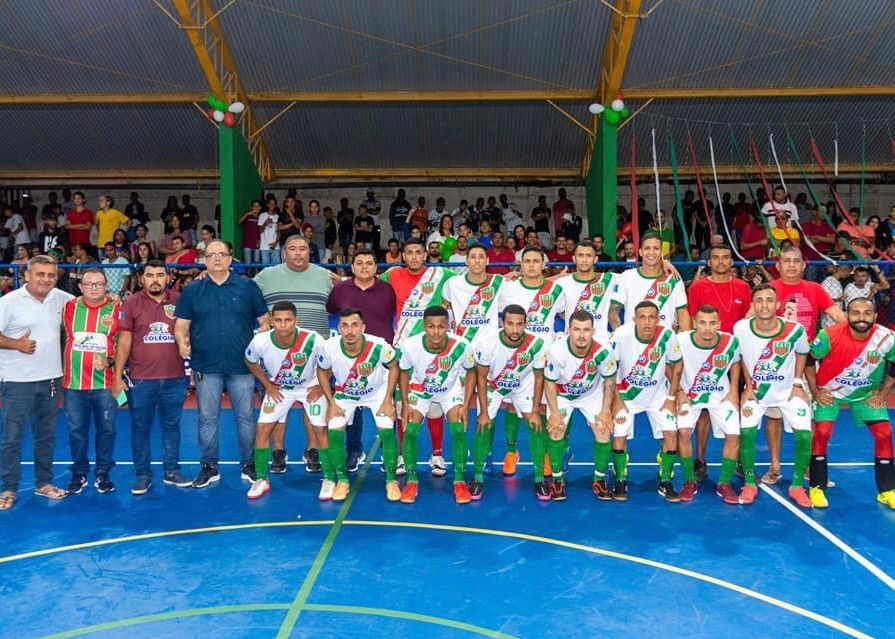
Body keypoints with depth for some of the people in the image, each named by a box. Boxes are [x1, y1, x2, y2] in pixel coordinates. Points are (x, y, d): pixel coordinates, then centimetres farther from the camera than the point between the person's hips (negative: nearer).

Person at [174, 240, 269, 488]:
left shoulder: (248, 287, 4)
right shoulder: (192, 290, 7)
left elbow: (264, 321, 5)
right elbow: (181, 325, 6)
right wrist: (182, 341, -14)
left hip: (242, 365, -1)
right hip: (206, 366, 1)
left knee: (246, 416, 6)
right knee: (207, 419, 7)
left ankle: (249, 465, 19)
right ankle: (209, 467, 20)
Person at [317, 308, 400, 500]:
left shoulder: (378, 345, -33)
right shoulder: (329, 347, -28)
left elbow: (394, 367, -12)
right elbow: (322, 372, -6)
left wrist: (387, 401, -14)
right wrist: (331, 403, -9)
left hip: (377, 391, -1)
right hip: (344, 393, 2)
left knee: (387, 430, -17)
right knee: (334, 430, -15)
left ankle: (391, 480, 3)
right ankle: (342, 480, 6)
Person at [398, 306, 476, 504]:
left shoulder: (461, 346, -32)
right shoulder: (409, 345, -31)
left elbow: (470, 372, -10)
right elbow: (404, 372, -9)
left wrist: (465, 404, -15)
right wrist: (405, 404, -12)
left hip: (451, 390, 0)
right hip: (420, 389, 0)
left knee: (459, 430, -16)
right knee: (410, 430, -14)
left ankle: (460, 481, 3)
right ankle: (412, 480, 6)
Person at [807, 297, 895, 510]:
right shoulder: (829, 336, -27)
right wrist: (815, 391, -11)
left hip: (867, 393, 3)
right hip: (830, 392, -2)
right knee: (822, 433, -13)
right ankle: (817, 488, 2)